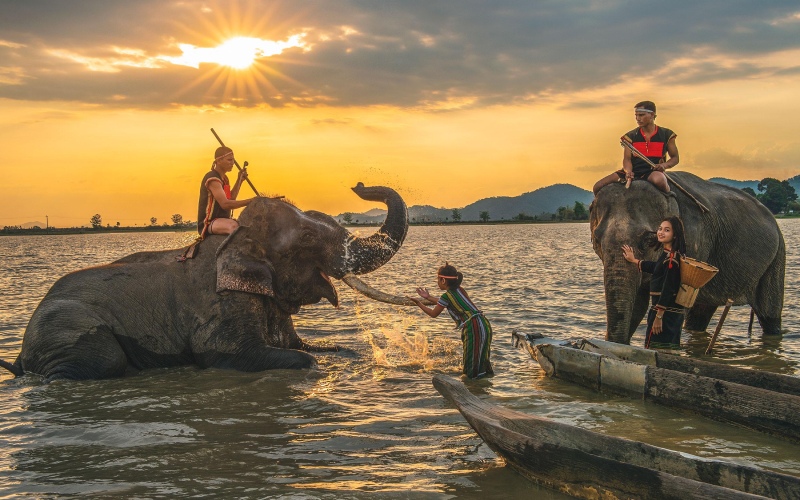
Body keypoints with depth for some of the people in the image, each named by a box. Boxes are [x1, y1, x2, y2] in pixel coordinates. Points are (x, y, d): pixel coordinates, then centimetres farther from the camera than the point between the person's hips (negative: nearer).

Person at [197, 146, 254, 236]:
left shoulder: (224, 178, 14)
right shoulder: (212, 179, -17)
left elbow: (230, 199, 19)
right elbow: (225, 204, -27)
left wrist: (240, 180, 14)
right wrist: (250, 201, -26)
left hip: (223, 220, 10)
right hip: (208, 223, -10)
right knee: (233, 225, -38)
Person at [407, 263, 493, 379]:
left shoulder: (446, 296, -6)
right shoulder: (460, 290, 16)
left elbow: (433, 314, 10)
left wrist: (419, 303, 22)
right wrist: (428, 297, 40)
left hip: (474, 328, -8)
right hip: (484, 325, 9)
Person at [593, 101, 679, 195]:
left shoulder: (666, 135, 6)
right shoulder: (630, 136, 9)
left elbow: (675, 158, 12)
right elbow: (627, 159, 5)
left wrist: (664, 165, -11)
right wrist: (628, 171, -18)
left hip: (653, 172, -2)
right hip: (633, 171, 3)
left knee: (659, 180, -43)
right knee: (598, 187, -14)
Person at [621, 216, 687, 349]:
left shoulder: (671, 258, -18)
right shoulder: (667, 254, 12)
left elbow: (668, 289, -22)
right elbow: (656, 267, 33)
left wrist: (659, 316, -23)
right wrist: (634, 261, 45)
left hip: (665, 310, -10)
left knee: (653, 348, -4)